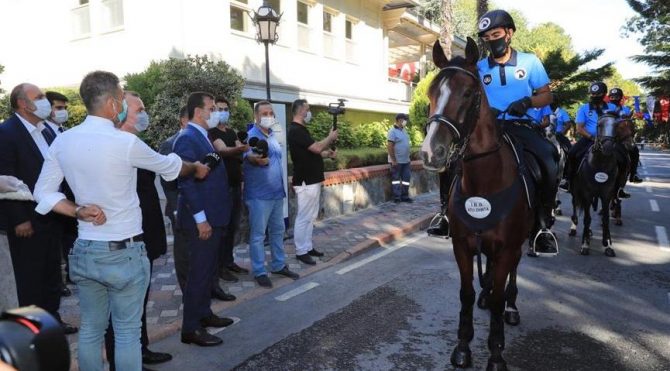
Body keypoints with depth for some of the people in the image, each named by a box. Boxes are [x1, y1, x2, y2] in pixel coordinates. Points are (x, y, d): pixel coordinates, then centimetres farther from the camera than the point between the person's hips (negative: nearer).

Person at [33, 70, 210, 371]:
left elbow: (43, 194, 4)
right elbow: (169, 166, 0)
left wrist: (79, 211, -1)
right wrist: (196, 168, 18)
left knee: (90, 330, 17)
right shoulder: (126, 142, -16)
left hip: (84, 250, 6)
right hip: (124, 253, -6)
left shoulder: (62, 141, 1)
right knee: (127, 333, 7)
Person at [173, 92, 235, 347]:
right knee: (200, 272, -2)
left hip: (212, 216, 10)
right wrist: (201, 219, -23)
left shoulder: (202, 137, 15)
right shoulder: (188, 138, -16)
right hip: (202, 219, -10)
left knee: (208, 269, 18)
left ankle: (204, 314, 32)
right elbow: (186, 181, -22)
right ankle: (190, 328, 9)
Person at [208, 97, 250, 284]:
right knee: (223, 227, -4)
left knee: (233, 226, 12)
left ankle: (229, 261, 22)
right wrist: (240, 149, -46)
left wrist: (245, 151, -18)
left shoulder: (231, 132, 17)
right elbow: (223, 150, -26)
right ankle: (220, 267, 3)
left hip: (236, 184, 7)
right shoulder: (212, 133, -8)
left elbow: (240, 153, 6)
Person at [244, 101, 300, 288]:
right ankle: (259, 272, 10)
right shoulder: (252, 136, -14)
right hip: (259, 195, -8)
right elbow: (247, 156, -33)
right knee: (258, 234, 1)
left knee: (278, 231, 16)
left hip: (276, 192, 8)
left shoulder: (272, 136, 12)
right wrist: (255, 159, -57)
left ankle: (279, 265, 28)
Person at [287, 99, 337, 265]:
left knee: (311, 216, 16)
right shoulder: (296, 131, -18)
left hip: (312, 180, 10)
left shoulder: (301, 130, 15)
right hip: (305, 182, -10)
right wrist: (330, 137, -5)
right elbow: (317, 147, -22)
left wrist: (328, 154, 5)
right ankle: (301, 251, 5)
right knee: (304, 218, -3)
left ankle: (308, 247, 24)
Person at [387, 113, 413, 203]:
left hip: (406, 161, 8)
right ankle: (397, 197, 8)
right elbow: (389, 146, -18)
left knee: (406, 178, 8)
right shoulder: (393, 131, -14)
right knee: (396, 179, 2)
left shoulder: (403, 130, 13)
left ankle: (404, 196, 16)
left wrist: (408, 158, 17)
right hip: (397, 161, -8)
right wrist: (393, 160, -20)